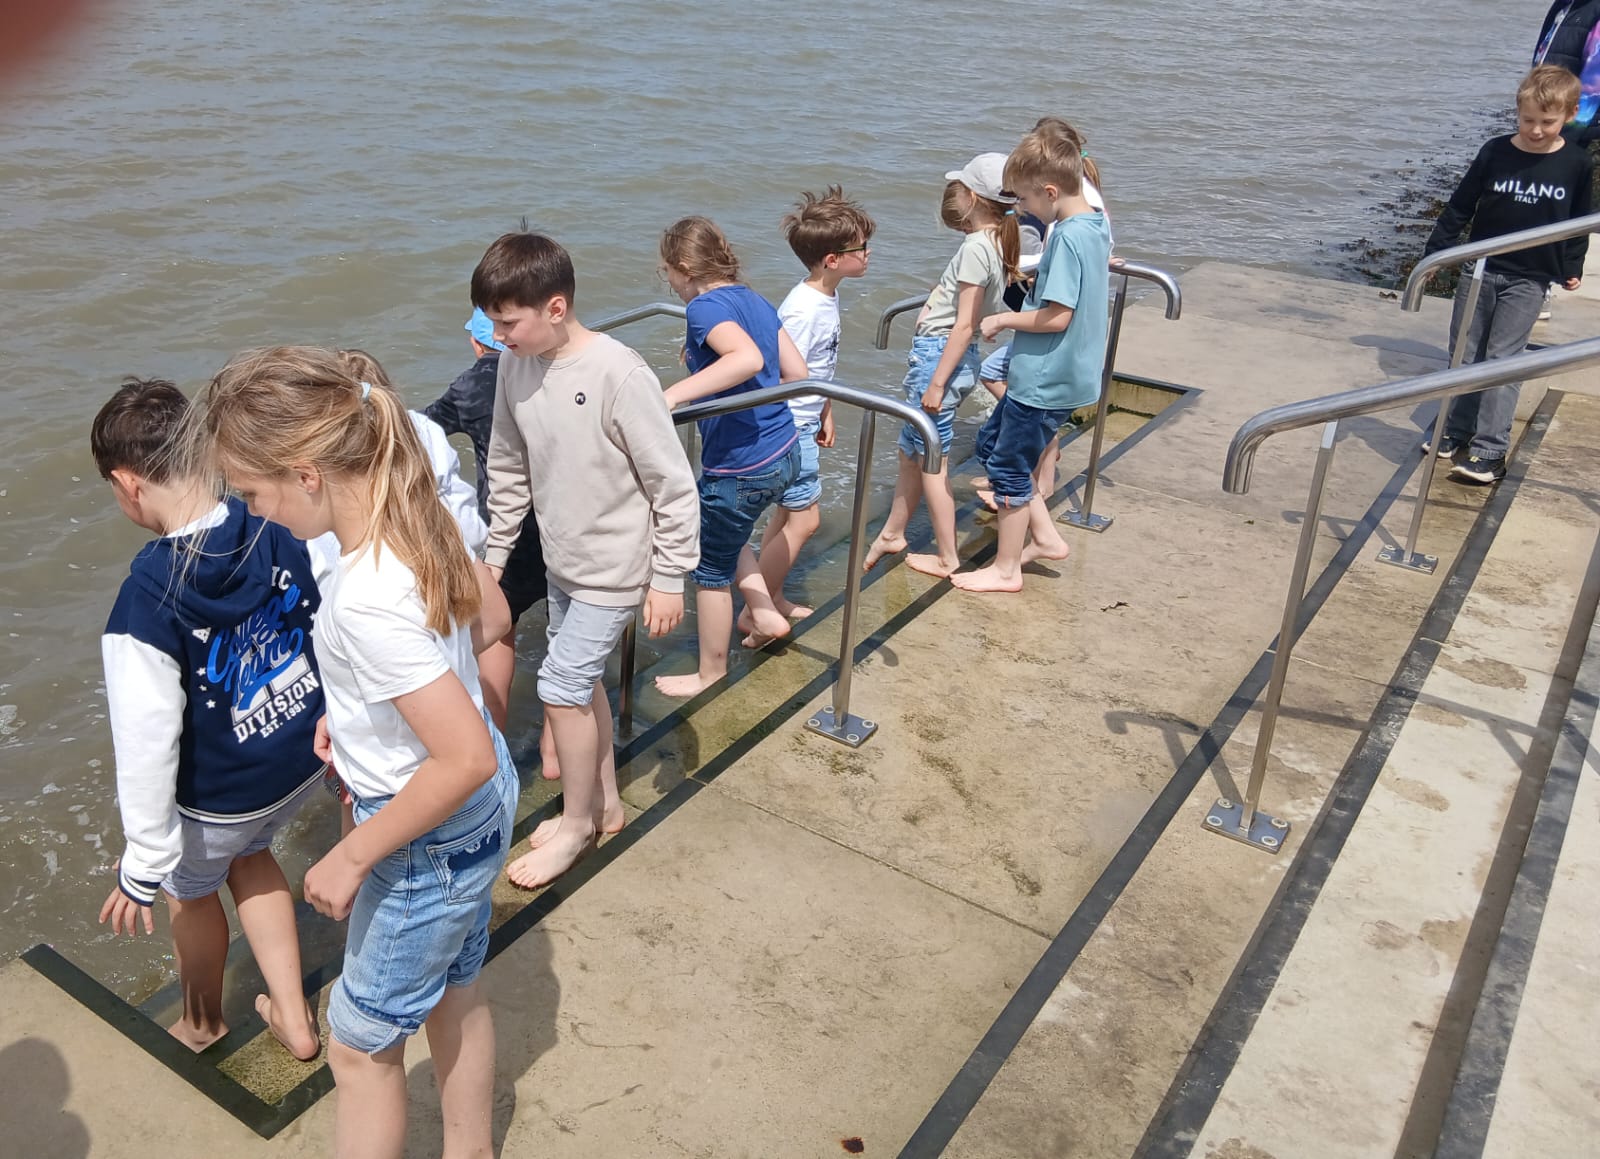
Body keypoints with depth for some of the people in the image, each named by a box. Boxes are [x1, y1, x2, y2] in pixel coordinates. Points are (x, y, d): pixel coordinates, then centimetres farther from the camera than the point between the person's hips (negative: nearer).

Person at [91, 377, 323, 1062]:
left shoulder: (145, 606, -32)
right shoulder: (281, 530, -18)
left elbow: (147, 749, -24)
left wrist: (144, 867, -10)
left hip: (220, 797, -4)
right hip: (308, 758, 5)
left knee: (191, 888, 28)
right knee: (247, 853, 33)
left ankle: (201, 1019, 58)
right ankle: (293, 1019, 43)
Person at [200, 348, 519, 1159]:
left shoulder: (365, 597, -34)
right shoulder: (408, 522, -8)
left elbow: (467, 759, -34)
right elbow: (481, 615, 10)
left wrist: (352, 858, -21)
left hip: (432, 843, -9)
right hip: (478, 809, 9)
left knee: (361, 1044, 15)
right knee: (455, 996, 28)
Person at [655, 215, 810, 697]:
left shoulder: (706, 306, -16)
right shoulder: (754, 300, 8)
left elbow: (748, 358, -36)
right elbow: (796, 372, 10)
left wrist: (673, 395, -39)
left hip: (740, 467, -8)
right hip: (784, 453, 8)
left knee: (711, 568, 13)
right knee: (723, 535, 33)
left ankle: (711, 673, 29)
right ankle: (766, 616, 32)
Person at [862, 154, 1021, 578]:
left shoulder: (975, 247, -19)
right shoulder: (998, 242, 8)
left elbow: (964, 326, -21)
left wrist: (936, 383, -19)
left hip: (939, 355, -9)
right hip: (938, 353, 9)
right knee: (911, 449, 19)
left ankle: (947, 557, 13)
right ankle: (892, 534, 33)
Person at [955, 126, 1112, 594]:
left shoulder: (1068, 236, -23)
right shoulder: (1095, 224, 6)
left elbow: (1057, 317, -26)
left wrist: (1003, 320, -13)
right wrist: (1036, 280, 13)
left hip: (1045, 379, -10)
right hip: (1054, 373, 10)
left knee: (1010, 468, 5)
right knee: (992, 442, 21)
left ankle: (1005, 570, 20)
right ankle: (1046, 537, 26)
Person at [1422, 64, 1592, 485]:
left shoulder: (1577, 165, -4)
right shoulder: (1495, 153, -5)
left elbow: (1579, 223, 7)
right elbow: (1460, 207, 1)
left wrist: (1571, 269, 12)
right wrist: (1435, 252, 1)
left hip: (1529, 280, -2)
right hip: (1481, 269, 2)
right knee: (1466, 353, 7)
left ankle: (1490, 451, -5)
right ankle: (1456, 432, 20)